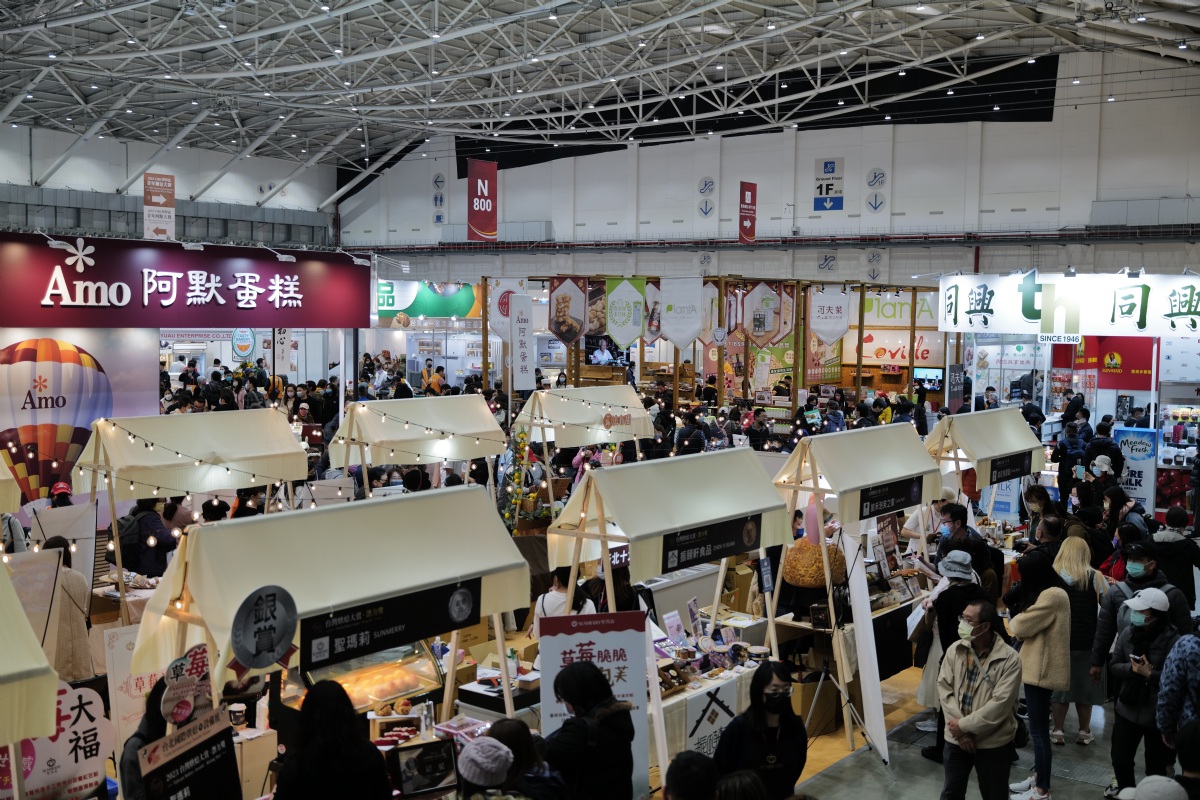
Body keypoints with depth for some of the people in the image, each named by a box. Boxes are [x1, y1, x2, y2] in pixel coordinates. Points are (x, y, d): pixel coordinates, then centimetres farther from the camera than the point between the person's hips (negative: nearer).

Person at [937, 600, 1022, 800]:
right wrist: (960, 731, -13)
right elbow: (944, 689, -5)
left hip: (993, 742, -3)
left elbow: (1000, 704, -20)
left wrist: (964, 725, -18)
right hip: (956, 738, 3)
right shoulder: (955, 650, -4)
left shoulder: (1009, 659, -16)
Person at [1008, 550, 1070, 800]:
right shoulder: (1054, 591, 12)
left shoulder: (1051, 595, -22)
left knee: (1038, 730, -2)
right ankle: (1038, 777, 28)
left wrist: (1014, 620, 3)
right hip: (1041, 666, 10)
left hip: (1041, 669, -10)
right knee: (1039, 727, 18)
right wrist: (1021, 621, -3)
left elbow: (1021, 626, -17)